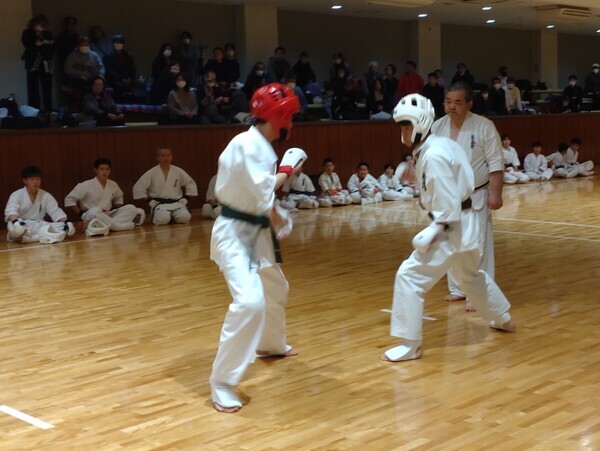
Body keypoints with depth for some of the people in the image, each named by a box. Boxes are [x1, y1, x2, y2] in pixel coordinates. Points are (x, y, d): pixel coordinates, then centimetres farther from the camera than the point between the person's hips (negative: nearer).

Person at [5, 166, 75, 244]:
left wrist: (66, 222, -19)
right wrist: (16, 222, -44)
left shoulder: (46, 196, 7)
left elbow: (56, 211, 2)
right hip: (22, 225, -3)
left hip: (39, 225, 3)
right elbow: (11, 211, -20)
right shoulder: (16, 195, -4)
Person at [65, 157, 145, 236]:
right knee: (95, 211, -41)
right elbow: (69, 200, -6)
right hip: (90, 216, -5)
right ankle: (120, 225, -28)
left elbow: (119, 198, 27)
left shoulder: (113, 185, 6)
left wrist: (117, 209, 8)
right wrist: (81, 214, -12)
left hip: (108, 216, 5)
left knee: (131, 208, -13)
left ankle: (108, 225, -29)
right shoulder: (86, 185, -9)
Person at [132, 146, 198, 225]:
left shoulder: (178, 171, 3)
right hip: (160, 204, -2)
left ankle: (173, 216, 8)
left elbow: (191, 184, 15)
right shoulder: (151, 173, -4)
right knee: (163, 219, -33)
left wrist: (185, 198, 5)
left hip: (176, 203, 2)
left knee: (184, 217, -27)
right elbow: (138, 188, -2)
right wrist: (149, 201, -5)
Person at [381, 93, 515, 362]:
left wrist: (435, 232, -22)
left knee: (410, 276, -10)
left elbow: (449, 202, -24)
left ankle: (410, 345, -4)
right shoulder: (440, 145, 7)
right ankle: (503, 319, 50)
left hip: (452, 227, -10)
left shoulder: (433, 156, -22)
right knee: (472, 275, 31)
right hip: (464, 224, 10)